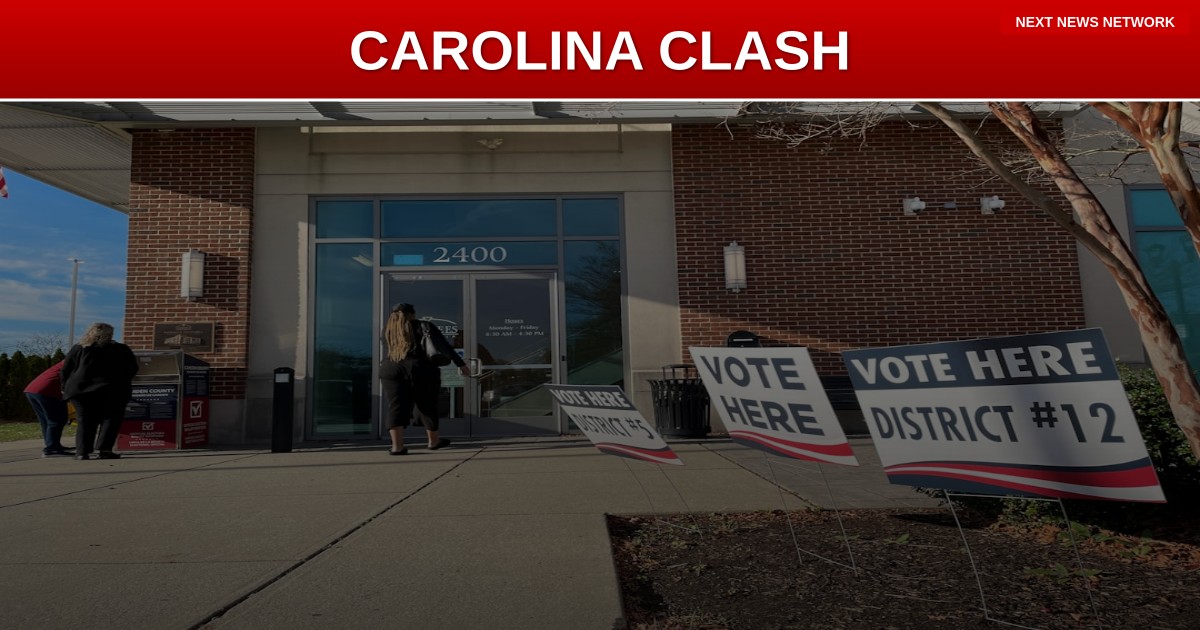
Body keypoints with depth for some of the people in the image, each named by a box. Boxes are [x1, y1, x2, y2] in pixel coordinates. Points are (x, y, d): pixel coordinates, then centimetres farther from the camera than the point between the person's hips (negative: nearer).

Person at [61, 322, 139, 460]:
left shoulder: (78, 349, 12)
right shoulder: (121, 349, 7)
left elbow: (66, 370, 11)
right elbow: (132, 370, 11)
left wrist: (65, 388, 20)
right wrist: (121, 381, 27)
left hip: (81, 389, 2)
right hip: (112, 390, -2)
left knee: (85, 421, 10)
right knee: (110, 419, 5)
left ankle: (82, 452, 0)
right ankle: (105, 449, -8)